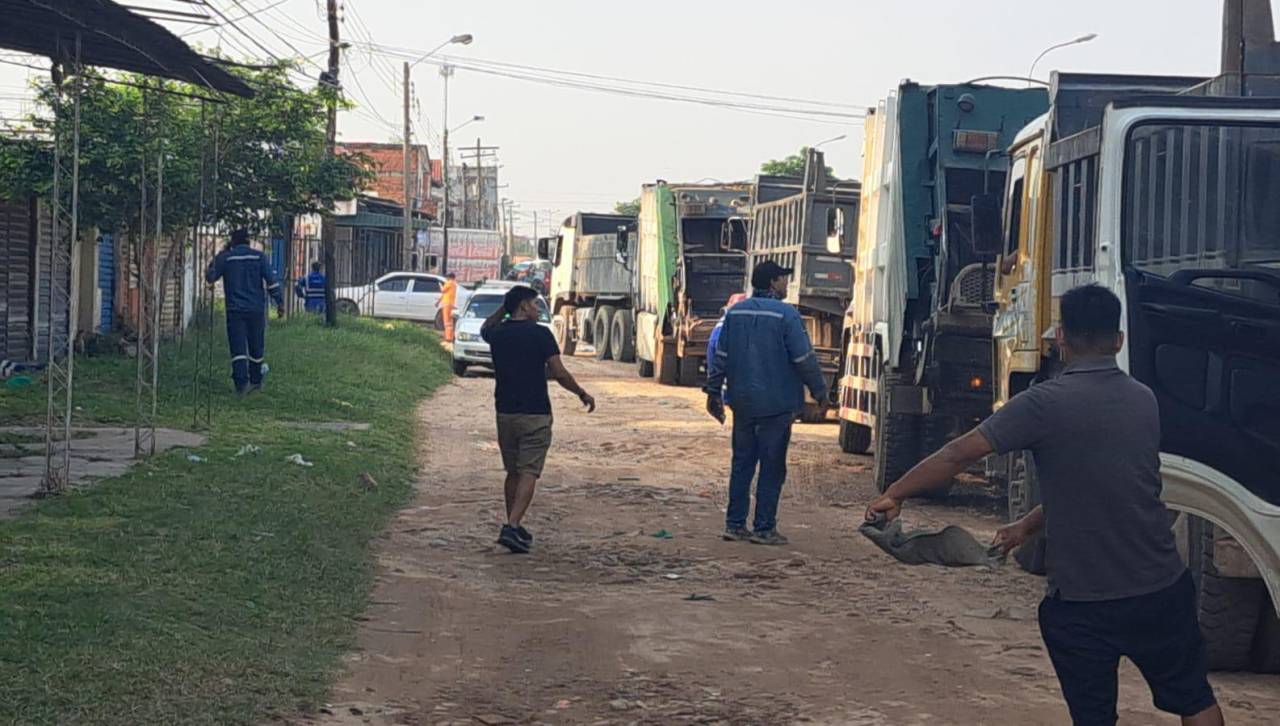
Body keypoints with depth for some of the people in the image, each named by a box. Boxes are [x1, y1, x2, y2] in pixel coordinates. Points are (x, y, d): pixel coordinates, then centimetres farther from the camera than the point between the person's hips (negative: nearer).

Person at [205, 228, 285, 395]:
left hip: (235, 310, -1)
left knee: (238, 348, -4)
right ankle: (255, 381, 25)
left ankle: (241, 382, -19)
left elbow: (210, 277, 12)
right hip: (256, 309, 1)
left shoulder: (225, 258, 0)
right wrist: (280, 303, 0)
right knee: (256, 347, 14)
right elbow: (272, 281, -5)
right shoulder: (259, 256, 0)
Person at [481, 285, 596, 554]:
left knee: (513, 473, 17)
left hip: (505, 412, 5)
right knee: (528, 473, -6)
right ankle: (512, 527, -19)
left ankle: (513, 527, 23)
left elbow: (485, 329, 33)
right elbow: (559, 374, -11)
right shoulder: (540, 334, -10)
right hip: (535, 414, -5)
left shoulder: (497, 335, 6)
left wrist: (504, 308, 25)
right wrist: (582, 394, 2)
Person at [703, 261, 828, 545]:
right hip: (776, 404, -5)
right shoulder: (786, 315, -11)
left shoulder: (735, 312, 6)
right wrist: (819, 391, 1)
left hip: (743, 402, 5)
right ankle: (764, 528, 3)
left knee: (742, 463, 12)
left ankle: (734, 524, 13)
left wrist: (713, 391, 15)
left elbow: (720, 355, 8)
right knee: (772, 467, 2)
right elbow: (804, 359, -11)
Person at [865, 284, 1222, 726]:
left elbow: (959, 455, -16)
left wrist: (894, 495, -4)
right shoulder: (1144, 401, 5)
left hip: (1083, 604, -4)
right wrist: (1027, 527, 22)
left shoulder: (1046, 403, -13)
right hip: (1161, 589, 4)